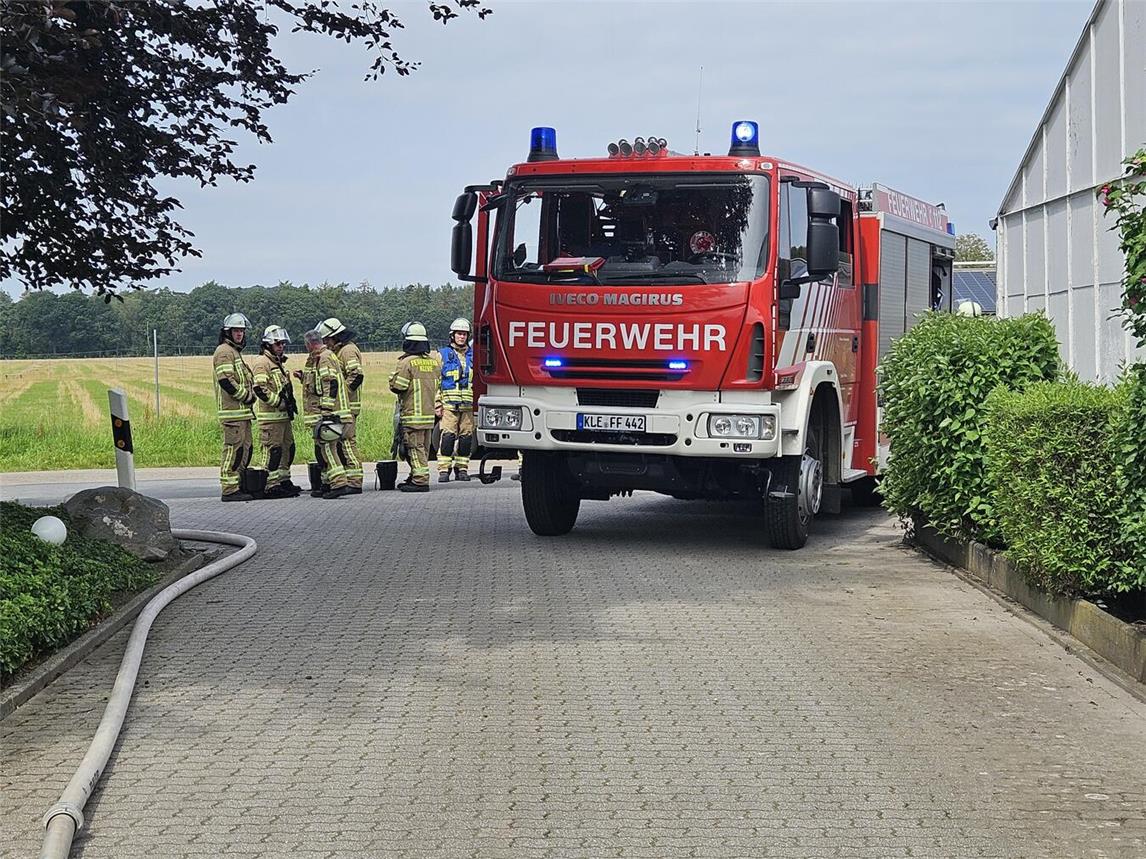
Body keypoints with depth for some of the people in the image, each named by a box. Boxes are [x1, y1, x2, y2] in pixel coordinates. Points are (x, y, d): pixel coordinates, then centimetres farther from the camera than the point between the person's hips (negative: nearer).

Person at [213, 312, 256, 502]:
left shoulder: (236, 351, 23)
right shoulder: (224, 351, -10)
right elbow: (225, 380, -20)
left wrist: (250, 395, 12)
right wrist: (246, 396, -13)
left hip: (243, 410, 10)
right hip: (232, 410, -10)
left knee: (244, 449, 12)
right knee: (233, 449, -10)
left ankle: (240, 486, 18)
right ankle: (230, 489, -10)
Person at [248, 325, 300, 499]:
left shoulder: (277, 362, 22)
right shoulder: (261, 362, -11)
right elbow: (260, 388, -21)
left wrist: (290, 403, 15)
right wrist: (280, 402, -20)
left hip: (283, 415, 10)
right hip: (270, 416, -10)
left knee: (287, 447, 15)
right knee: (271, 450, -11)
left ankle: (283, 480, 24)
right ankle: (269, 486, -11)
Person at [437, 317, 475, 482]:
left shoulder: (473, 355, 15)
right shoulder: (443, 354, 7)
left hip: (469, 405, 3)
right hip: (449, 404, -3)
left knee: (466, 436, 2)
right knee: (447, 436, -9)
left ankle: (462, 468, 12)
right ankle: (444, 470, -6)